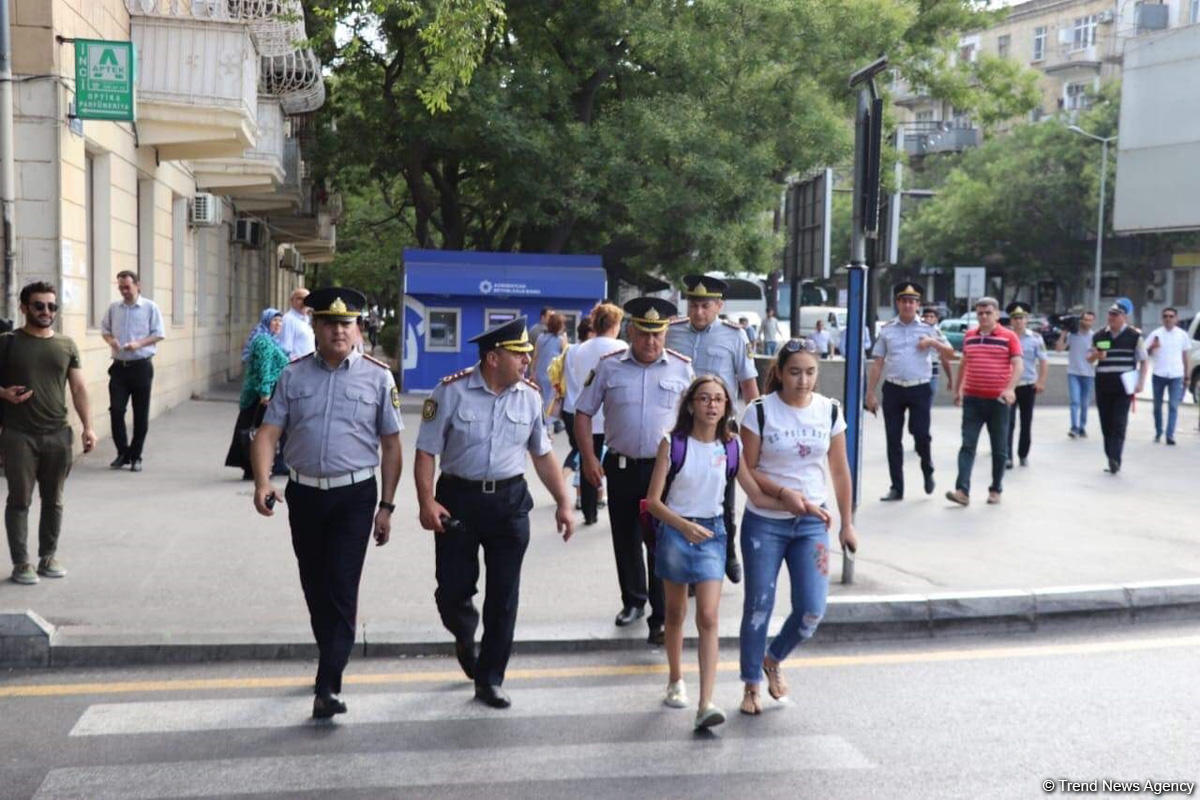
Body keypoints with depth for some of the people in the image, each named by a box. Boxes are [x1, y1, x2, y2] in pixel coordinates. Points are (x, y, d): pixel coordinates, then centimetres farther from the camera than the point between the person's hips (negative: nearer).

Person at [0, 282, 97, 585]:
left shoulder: (66, 345, 9)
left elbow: (79, 388, 9)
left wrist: (88, 426, 1)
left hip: (58, 434, 3)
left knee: (53, 500, 9)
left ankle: (48, 557, 21)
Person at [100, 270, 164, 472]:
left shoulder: (150, 307, -2)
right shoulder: (114, 308, 8)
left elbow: (158, 334, -3)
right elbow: (104, 329, 17)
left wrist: (138, 344, -18)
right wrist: (110, 340, -5)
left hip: (141, 366, -2)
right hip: (119, 365, 2)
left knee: (141, 414, 3)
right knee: (116, 409, -5)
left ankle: (135, 456, 14)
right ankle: (122, 453, 10)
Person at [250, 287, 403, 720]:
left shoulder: (377, 376, -2)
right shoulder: (293, 376, 3)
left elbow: (390, 445, 1)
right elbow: (268, 433, -2)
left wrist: (386, 506, -2)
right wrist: (262, 481, -20)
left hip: (354, 496, -3)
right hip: (304, 493, 3)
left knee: (342, 590, -9)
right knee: (315, 587, 16)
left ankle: (327, 688, -7)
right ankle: (333, 661, 38)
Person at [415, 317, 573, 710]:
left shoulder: (529, 396, 2)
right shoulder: (452, 391, -8)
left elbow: (543, 454, 10)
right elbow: (427, 451, -7)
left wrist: (563, 502, 8)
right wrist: (426, 501, -17)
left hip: (509, 501, 3)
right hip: (458, 498, -2)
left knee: (503, 596, 5)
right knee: (452, 590, 4)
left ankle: (489, 680, 20)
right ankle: (464, 637, 40)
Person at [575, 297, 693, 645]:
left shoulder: (682, 368, 0)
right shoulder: (609, 366, 0)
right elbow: (583, 413, 5)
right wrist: (589, 457, -3)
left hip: (664, 468, -2)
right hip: (621, 466, 2)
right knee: (625, 539, 14)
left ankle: (661, 618, 2)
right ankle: (633, 601, 34)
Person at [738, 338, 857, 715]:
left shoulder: (830, 411, 1)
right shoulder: (760, 412, -9)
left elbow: (839, 471, 7)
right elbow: (747, 470, -7)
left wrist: (847, 524, 8)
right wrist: (783, 493, -22)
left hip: (811, 522, 3)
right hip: (764, 523, -3)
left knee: (812, 610, -2)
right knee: (758, 606, 4)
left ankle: (773, 659, 28)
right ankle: (751, 684, 22)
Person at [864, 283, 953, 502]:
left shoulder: (927, 329, 6)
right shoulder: (887, 330, 8)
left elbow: (950, 352, 7)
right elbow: (877, 363, 8)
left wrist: (933, 342, -12)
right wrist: (870, 393, 4)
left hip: (920, 389, -1)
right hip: (893, 389, 1)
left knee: (921, 433, -9)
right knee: (893, 440, 3)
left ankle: (927, 470, 23)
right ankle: (896, 488, 12)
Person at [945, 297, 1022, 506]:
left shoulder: (1009, 337, -2)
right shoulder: (969, 336, 11)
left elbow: (1018, 365, -10)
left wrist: (1010, 388, -25)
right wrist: (957, 390, 22)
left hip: (998, 400, -3)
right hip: (972, 399, 3)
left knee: (999, 448, 8)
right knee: (967, 445, -6)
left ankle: (996, 489, 20)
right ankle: (962, 491, -12)